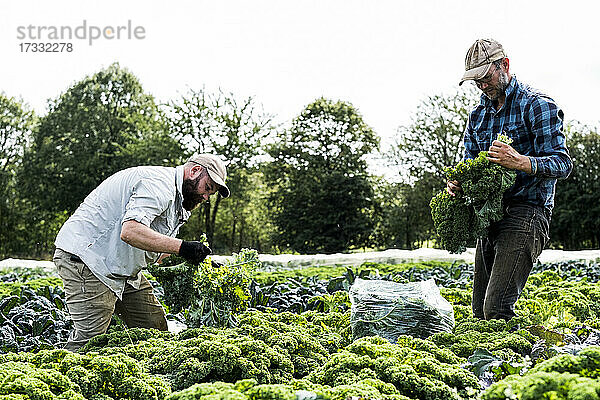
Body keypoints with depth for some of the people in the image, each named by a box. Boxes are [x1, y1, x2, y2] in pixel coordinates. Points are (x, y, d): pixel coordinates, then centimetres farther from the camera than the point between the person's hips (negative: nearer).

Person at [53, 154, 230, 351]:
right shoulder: (159, 183, -17)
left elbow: (157, 255, 16)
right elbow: (130, 231, -32)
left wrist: (199, 261, 3)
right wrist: (181, 247, -30)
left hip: (122, 267, 11)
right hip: (86, 256, -11)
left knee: (155, 327, 4)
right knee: (90, 339, -16)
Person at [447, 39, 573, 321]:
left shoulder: (537, 106, -4)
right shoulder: (477, 115, 19)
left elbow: (562, 164, -10)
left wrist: (521, 162, -29)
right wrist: (456, 183, -6)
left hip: (526, 214, -7)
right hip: (489, 218, 8)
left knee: (496, 309, -19)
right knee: (480, 313, 7)